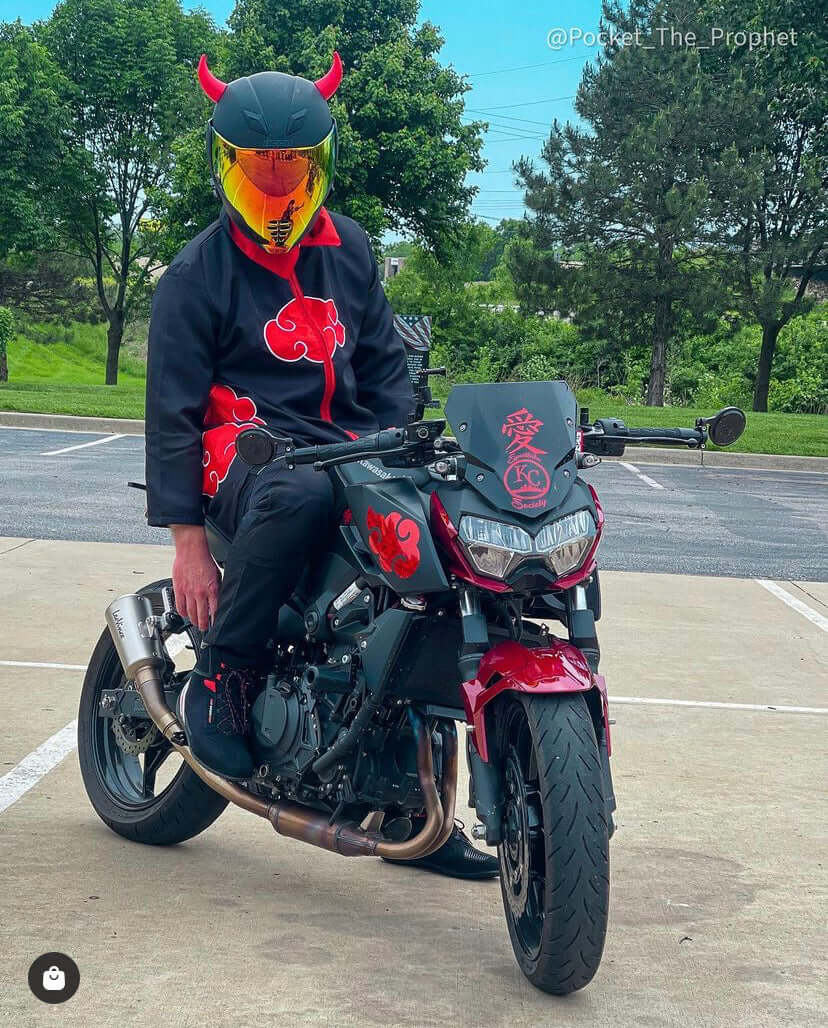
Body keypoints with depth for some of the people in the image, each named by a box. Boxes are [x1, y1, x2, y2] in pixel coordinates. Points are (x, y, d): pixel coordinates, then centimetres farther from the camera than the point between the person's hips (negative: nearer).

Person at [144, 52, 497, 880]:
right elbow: (172, 407, -6)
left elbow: (383, 362, 19)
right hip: (242, 447, -6)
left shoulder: (348, 250, 14)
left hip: (340, 445, 6)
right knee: (301, 496, -42)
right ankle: (217, 676, -22)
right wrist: (187, 539, -14)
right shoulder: (198, 273, -2)